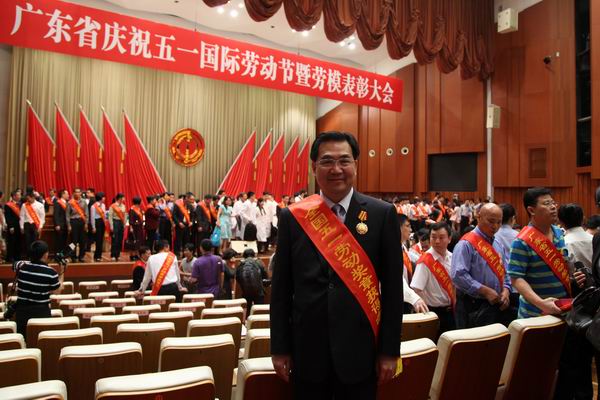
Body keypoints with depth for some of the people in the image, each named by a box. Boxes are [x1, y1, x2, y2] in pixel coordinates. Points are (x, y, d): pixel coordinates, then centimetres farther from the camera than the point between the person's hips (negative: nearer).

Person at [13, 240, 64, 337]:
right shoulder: (50, 272, -15)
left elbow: (14, 265, 22)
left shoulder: (21, 266, -5)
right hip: (42, 311, -3)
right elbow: (58, 290, 0)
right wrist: (61, 273, 7)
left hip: (22, 310, 4)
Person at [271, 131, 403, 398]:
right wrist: (280, 348, 2)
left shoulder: (382, 214, -5)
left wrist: (389, 351, -3)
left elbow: (393, 288, -3)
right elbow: (281, 289, 2)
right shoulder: (292, 217, -2)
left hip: (360, 351, -1)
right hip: (306, 351, 1)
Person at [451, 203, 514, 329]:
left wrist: (506, 290, -2)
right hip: (473, 307, -7)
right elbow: (458, 275, -22)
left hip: (497, 305, 7)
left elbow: (504, 271, 18)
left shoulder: (498, 244, 13)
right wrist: (485, 291, -19)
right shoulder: (467, 243, -13)